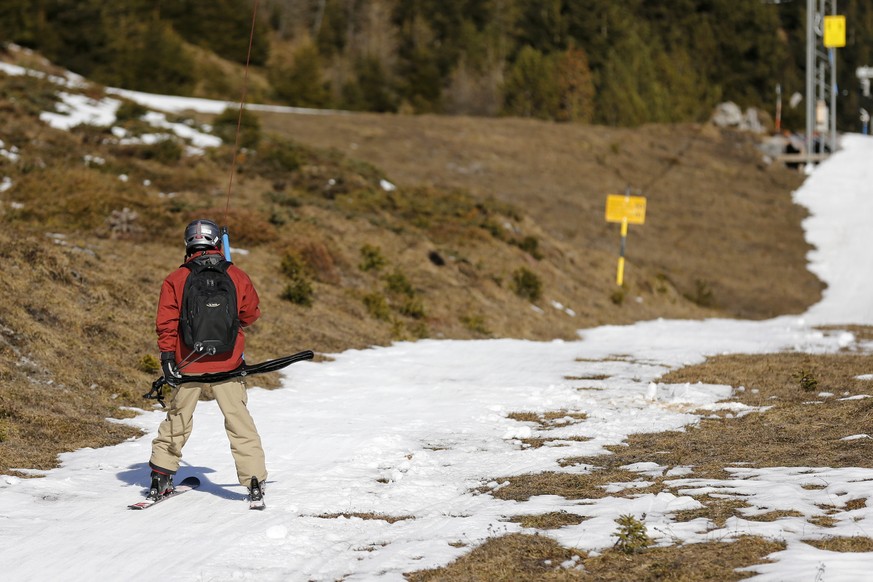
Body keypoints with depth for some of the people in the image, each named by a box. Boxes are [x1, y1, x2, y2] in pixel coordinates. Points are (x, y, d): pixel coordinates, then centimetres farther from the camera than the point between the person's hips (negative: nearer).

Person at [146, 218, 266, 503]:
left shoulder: (175, 279, -4)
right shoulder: (237, 276, -2)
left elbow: (166, 322, -7)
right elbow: (251, 313, 9)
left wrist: (167, 357, -3)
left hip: (189, 364, 1)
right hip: (228, 363, -1)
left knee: (177, 419, 15)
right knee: (239, 421, 5)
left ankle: (161, 478, 20)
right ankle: (254, 482, 0)